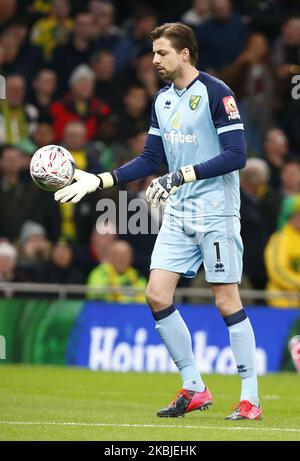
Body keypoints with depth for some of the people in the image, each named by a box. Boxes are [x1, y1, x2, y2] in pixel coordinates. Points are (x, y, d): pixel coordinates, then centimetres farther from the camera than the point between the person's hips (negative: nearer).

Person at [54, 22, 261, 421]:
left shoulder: (215, 93, -12)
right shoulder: (162, 100, 12)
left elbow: (236, 155, -18)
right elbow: (151, 160, 17)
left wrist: (182, 176, -24)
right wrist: (98, 180, 8)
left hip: (216, 212, -8)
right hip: (178, 212, 8)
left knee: (227, 301, -7)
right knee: (157, 295, -1)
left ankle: (251, 399, 0)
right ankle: (194, 388, 10)